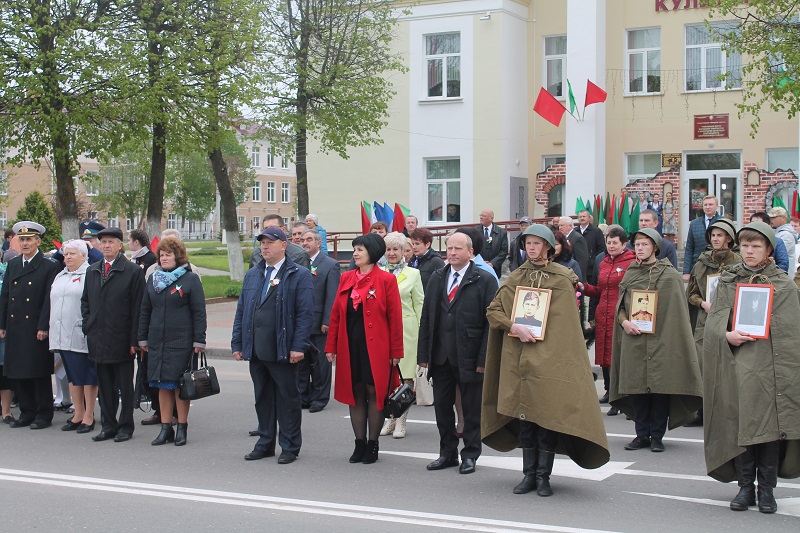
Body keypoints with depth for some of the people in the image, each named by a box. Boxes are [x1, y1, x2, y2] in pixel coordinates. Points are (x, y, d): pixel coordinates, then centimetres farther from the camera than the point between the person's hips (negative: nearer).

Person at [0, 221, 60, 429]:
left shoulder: (50, 266, -4)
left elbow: (49, 300, -9)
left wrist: (44, 327, -14)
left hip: (36, 328, -6)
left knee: (40, 373, 0)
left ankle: (44, 415, 9)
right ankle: (27, 413, 19)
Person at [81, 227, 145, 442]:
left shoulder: (133, 271, -5)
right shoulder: (92, 271, 12)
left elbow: (138, 307, -7)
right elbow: (85, 300, 21)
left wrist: (134, 339, -11)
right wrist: (88, 326, 7)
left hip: (121, 340, -5)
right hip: (98, 340, 5)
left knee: (124, 386, 4)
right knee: (105, 386, 10)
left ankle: (126, 426, 13)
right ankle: (108, 426, 19)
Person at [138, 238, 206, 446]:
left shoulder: (190, 278, -2)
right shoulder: (153, 279, 12)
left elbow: (199, 311, -5)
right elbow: (144, 310, 16)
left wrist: (199, 341, -9)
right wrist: (143, 338, 12)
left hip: (181, 341, -4)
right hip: (157, 341, 5)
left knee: (179, 384, 0)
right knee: (162, 384, 6)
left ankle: (182, 427, 9)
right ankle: (166, 428, 12)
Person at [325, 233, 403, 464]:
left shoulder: (386, 280, -4)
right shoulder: (346, 278, 9)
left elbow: (395, 318, -5)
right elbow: (335, 314, 10)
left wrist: (395, 352, -8)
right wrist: (331, 346, 5)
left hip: (375, 347, -4)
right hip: (350, 346, 4)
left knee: (374, 393, 2)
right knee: (355, 394, 8)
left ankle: (372, 445, 12)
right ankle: (359, 443, 18)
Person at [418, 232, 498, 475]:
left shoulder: (484, 280, -4)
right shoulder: (436, 278, 11)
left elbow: (491, 321, -8)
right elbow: (426, 317, 11)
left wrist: (483, 358, -13)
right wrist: (423, 353, 5)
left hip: (469, 358, -4)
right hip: (440, 357, 4)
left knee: (471, 409, 6)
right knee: (441, 406, 9)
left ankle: (470, 455, 18)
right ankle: (447, 453, 23)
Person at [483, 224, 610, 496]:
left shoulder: (562, 279, 1)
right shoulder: (516, 278, 11)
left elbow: (569, 323, 1)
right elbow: (493, 310, 6)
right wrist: (515, 327, -11)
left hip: (550, 358, -3)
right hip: (519, 358, 3)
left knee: (548, 416, -5)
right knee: (524, 415, 5)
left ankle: (543, 476, 4)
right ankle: (529, 474, 13)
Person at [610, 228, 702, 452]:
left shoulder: (669, 275, 0)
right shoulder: (630, 273, 13)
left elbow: (675, 309, -2)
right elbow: (620, 304, 14)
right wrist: (624, 321, -5)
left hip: (660, 339, -4)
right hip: (634, 339, 4)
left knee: (660, 386, -3)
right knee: (637, 385, 4)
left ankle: (657, 436, 6)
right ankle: (642, 434, 12)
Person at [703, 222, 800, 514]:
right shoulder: (728, 281, 11)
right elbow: (714, 318, 6)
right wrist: (727, 335, -14)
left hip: (770, 363, -1)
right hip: (737, 364, 2)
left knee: (771, 423, -3)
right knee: (740, 424, 1)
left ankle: (766, 489, 7)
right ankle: (745, 487, 11)